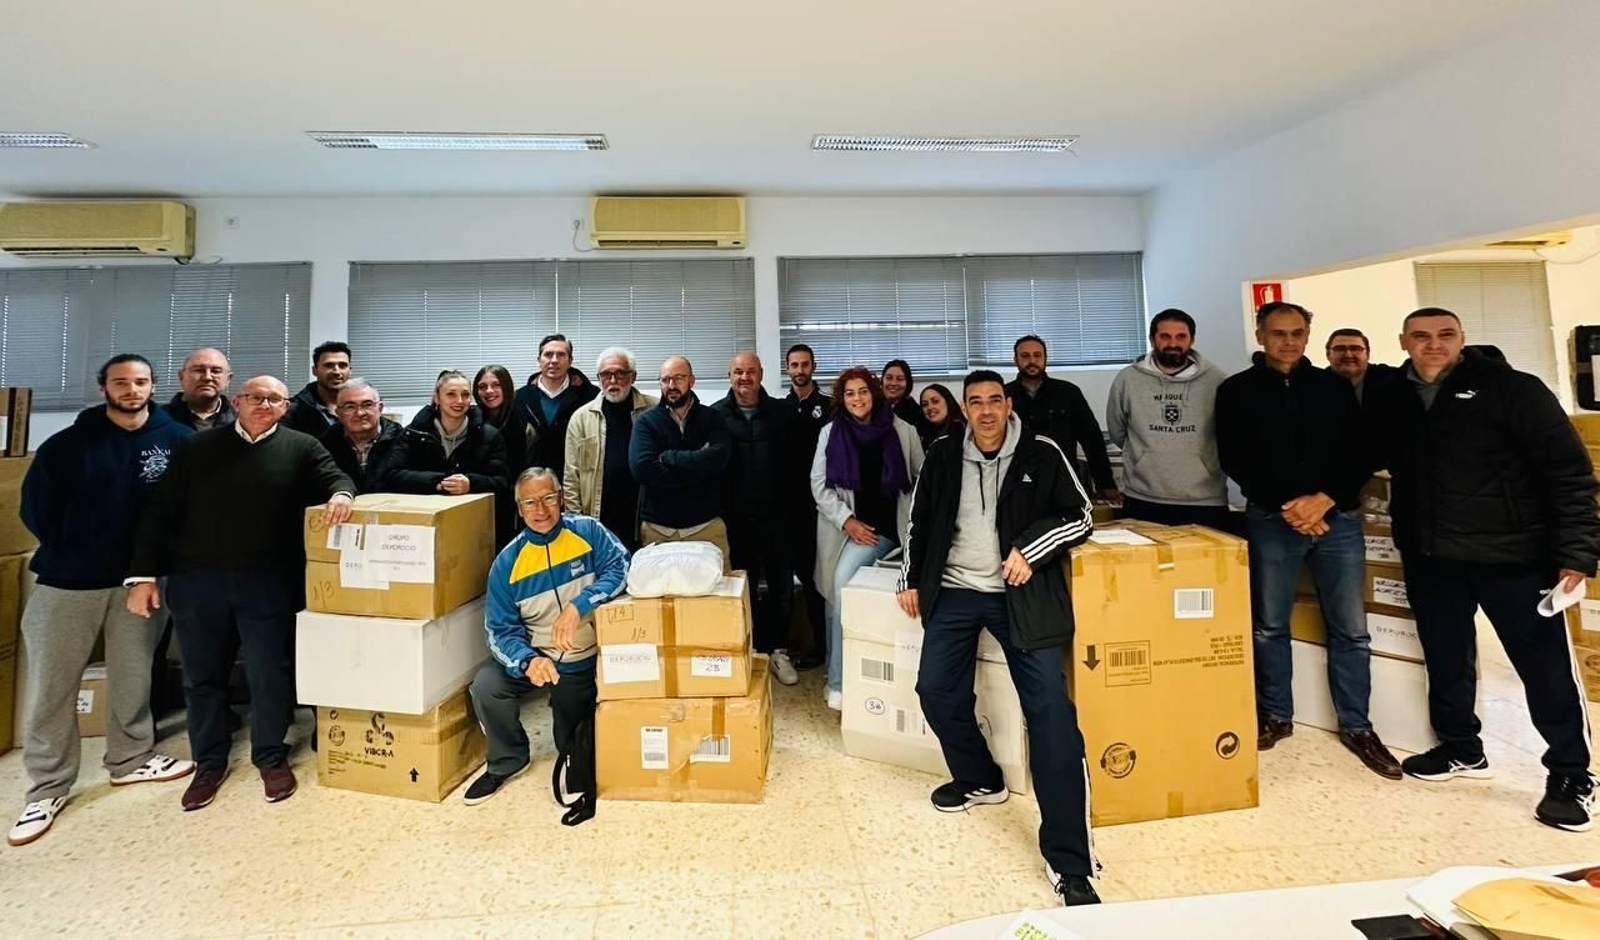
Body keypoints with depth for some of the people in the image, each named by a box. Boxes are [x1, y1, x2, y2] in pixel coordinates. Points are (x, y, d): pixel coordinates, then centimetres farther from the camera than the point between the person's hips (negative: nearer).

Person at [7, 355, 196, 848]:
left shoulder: (177, 440, -4)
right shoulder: (68, 443, -4)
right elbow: (36, 507, 2)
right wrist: (69, 551, 4)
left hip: (140, 580, 1)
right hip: (67, 580, 0)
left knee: (133, 676, 12)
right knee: (50, 685, 5)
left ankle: (131, 759, 30)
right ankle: (46, 788, 19)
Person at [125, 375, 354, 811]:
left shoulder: (301, 447, 4)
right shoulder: (198, 447, 6)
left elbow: (335, 477, 0)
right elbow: (160, 512, 5)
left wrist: (340, 494, -27)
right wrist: (144, 574, 0)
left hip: (267, 582, -2)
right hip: (196, 579, 2)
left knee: (270, 674, 5)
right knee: (203, 676, 13)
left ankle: (271, 757, 23)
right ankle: (210, 762, 30)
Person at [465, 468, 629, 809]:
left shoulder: (587, 531, -15)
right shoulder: (507, 562, -12)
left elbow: (621, 566, -27)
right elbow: (500, 628, -14)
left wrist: (578, 606, -39)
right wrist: (528, 661, -35)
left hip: (587, 661, 0)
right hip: (535, 655, 1)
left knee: (574, 748, 9)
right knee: (485, 685, -28)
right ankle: (507, 760, 1)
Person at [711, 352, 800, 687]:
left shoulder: (780, 413, 4)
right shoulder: (716, 415, 0)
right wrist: (717, 513, -5)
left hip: (775, 516, 1)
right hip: (735, 519, -1)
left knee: (782, 586, 7)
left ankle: (777, 650, 22)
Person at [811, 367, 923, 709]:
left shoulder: (902, 431, 1)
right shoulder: (830, 433, 6)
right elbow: (819, 484, 2)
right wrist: (847, 520, -9)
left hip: (886, 526, -3)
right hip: (844, 528, 3)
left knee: (844, 581, -23)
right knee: (837, 594, 5)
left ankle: (838, 681, -12)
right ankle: (837, 676, 22)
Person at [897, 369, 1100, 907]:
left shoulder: (1042, 455, -2)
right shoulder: (943, 456, 5)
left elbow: (1080, 517, 2)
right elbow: (919, 521, 14)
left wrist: (1030, 548, -12)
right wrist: (910, 580, 14)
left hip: (1020, 594, -3)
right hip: (955, 591, 3)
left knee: (1050, 708, -11)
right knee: (935, 690, 2)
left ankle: (1068, 862, -4)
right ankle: (980, 780, 32)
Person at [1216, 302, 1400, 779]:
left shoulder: (1333, 386, 9)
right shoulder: (1237, 391, 2)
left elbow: (1362, 453, 4)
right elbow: (1234, 459, -4)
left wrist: (1325, 499, -11)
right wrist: (1287, 505, -12)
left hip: (1338, 518, 2)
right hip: (1271, 520, -1)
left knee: (1351, 629, 6)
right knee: (1269, 626, 7)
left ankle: (1356, 727, 21)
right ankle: (1276, 715, 23)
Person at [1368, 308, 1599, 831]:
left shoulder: (1513, 389, -7)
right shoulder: (1387, 400, 4)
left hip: (1512, 554, -3)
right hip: (1429, 557, 4)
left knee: (1546, 666, 5)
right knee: (1445, 660, 15)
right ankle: (1461, 749, 35)